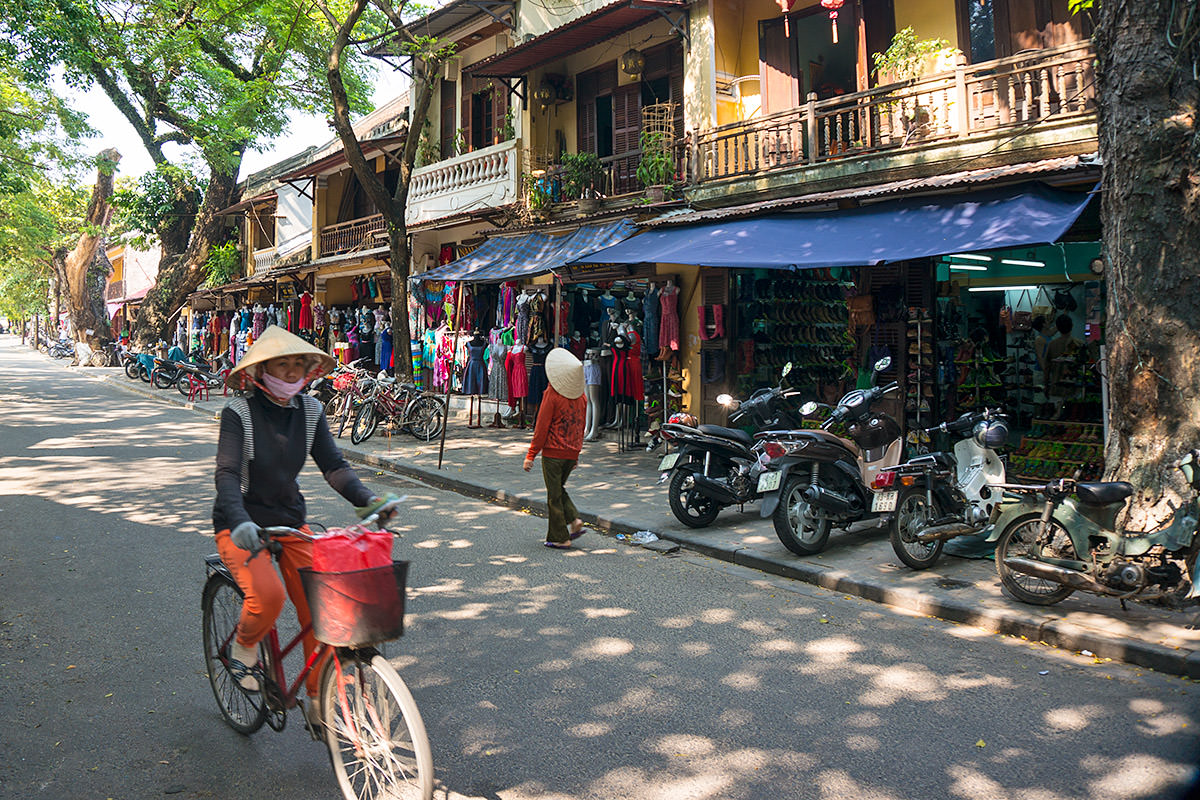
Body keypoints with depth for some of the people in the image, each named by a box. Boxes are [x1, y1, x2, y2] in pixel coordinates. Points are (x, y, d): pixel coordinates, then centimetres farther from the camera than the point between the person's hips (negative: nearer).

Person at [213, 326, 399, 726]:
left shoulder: (310, 410, 0)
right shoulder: (239, 412, -14)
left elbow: (333, 465, -4)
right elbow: (226, 474, -23)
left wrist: (369, 500, -22)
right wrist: (240, 523, -42)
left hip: (291, 523, 4)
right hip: (243, 527, -4)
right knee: (267, 595, -29)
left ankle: (319, 704, 10)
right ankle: (243, 647, 6)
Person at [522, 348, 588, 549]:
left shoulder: (552, 394, -14)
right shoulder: (580, 395, 5)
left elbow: (542, 427, -13)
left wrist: (531, 455, -7)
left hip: (553, 452, -6)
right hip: (572, 453, 6)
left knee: (554, 495, 3)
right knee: (559, 489, 24)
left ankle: (560, 538, 8)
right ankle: (575, 520, 6)